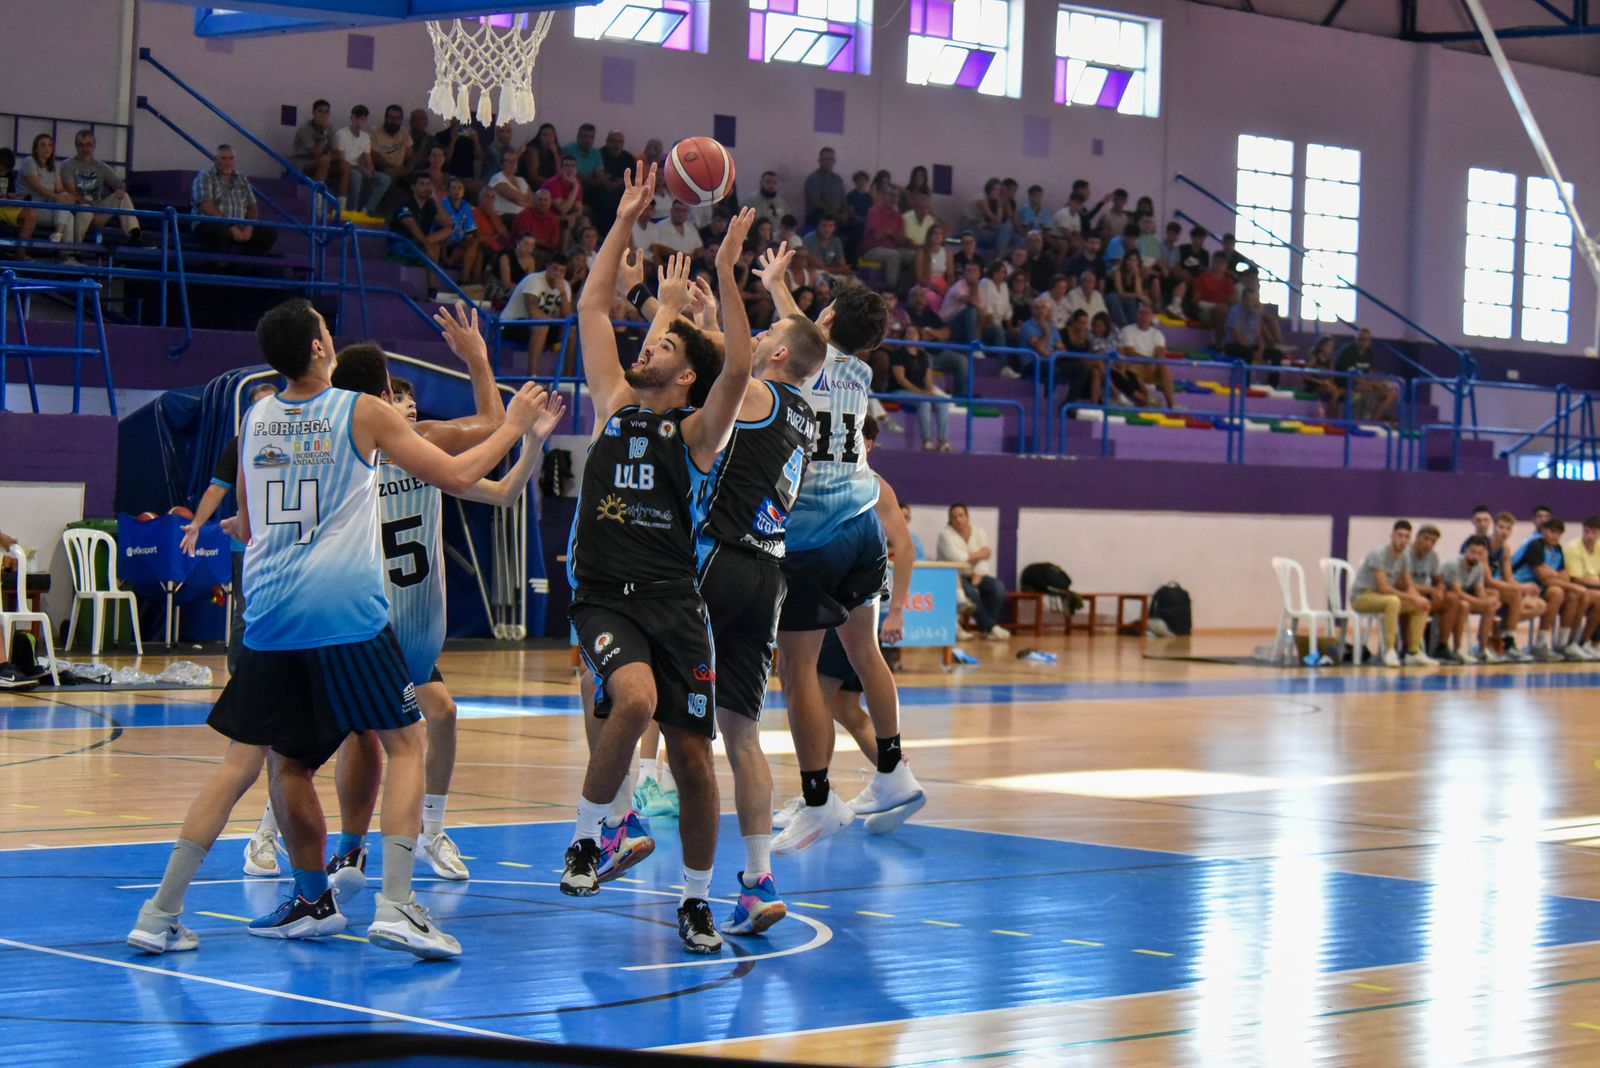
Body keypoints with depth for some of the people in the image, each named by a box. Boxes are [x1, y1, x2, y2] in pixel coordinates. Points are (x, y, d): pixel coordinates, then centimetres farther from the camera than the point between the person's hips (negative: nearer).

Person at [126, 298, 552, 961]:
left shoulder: (254, 419, 12)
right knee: (405, 743, 7)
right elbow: (456, 476, 4)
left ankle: (160, 915, 6)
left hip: (270, 615, 4)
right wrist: (513, 424, 18)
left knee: (244, 761, 11)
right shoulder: (363, 413, -1)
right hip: (345, 608, -4)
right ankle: (394, 906, -7)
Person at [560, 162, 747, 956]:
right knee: (634, 700, -29)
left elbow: (738, 368, -13)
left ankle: (696, 901, 15)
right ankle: (593, 832, -8)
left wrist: (726, 278, -15)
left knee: (692, 754, -1)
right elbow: (593, 308, 14)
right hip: (605, 594, 0)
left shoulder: (699, 430, 5)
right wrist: (625, 221, 12)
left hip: (675, 600, 0)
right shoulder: (614, 404, 13)